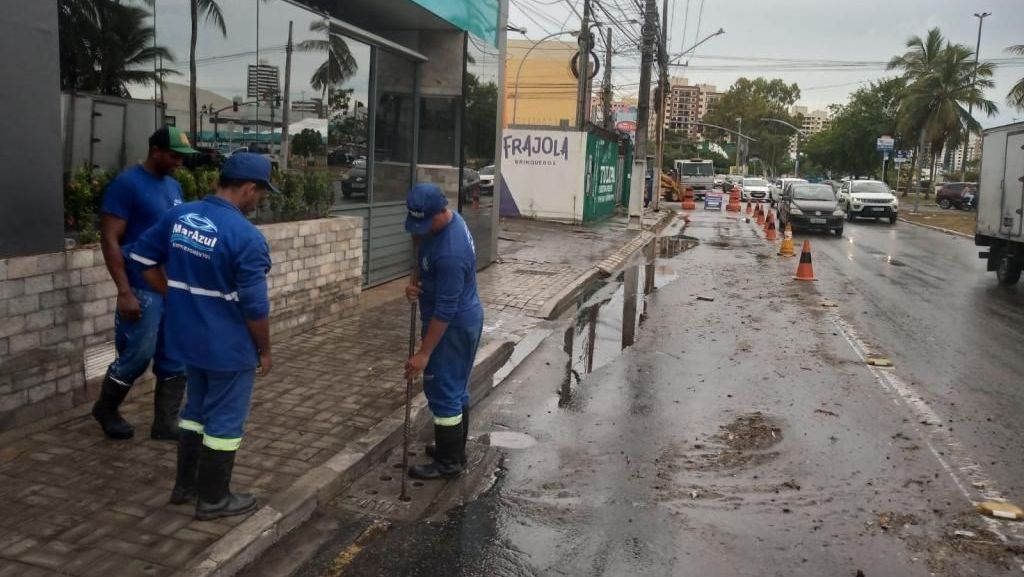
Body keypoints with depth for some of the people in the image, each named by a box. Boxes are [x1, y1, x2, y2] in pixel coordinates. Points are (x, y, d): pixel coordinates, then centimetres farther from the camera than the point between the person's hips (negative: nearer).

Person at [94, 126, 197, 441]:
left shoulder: (174, 186, 11)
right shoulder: (127, 184, -11)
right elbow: (109, 239, -14)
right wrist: (124, 291, -19)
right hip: (143, 289, -7)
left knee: (176, 359, 8)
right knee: (138, 355, 2)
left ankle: (166, 423, 19)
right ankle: (105, 409, 28)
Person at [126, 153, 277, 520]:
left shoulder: (178, 216, 0)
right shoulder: (246, 237, -23)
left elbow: (142, 257, 11)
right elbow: (255, 307, -20)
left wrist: (176, 295, 16)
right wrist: (265, 350, -6)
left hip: (189, 337, 7)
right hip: (230, 347, -7)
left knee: (196, 411, 23)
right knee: (224, 421, 8)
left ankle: (185, 485, 35)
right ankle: (213, 499, 21)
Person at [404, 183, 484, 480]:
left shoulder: (451, 253, -32)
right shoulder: (446, 221, -1)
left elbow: (445, 310, -28)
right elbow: (424, 256, 16)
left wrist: (423, 353, -23)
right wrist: (414, 280, -6)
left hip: (454, 327, -10)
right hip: (464, 321, 10)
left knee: (442, 390, -1)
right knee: (455, 387, 18)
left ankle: (448, 463, 12)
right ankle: (455, 450, 32)